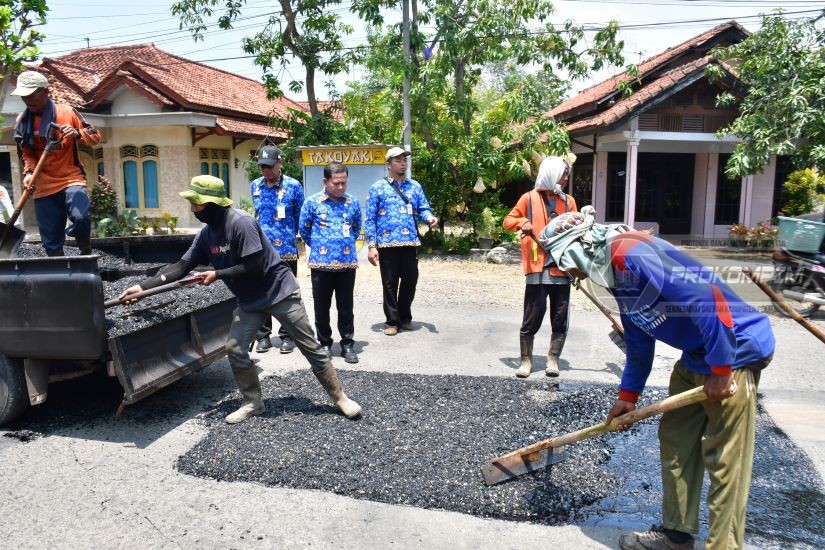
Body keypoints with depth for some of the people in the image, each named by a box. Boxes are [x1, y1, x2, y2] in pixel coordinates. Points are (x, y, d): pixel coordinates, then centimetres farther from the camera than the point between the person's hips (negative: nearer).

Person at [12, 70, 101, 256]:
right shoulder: (22, 121, 6)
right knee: (51, 241, 5)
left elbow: (95, 137, -1)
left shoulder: (67, 112, -3)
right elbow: (27, 154, 13)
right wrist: (29, 173, -5)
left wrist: (77, 133, -21)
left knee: (80, 217, -30)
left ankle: (86, 253, -4)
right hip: (44, 186, 4)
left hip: (71, 179, -3)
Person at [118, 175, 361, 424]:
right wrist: (144, 286, -5)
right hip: (250, 300, 7)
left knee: (310, 347, 0)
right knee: (235, 348, 0)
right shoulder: (207, 233, 1)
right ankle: (253, 402, 18)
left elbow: (254, 266, -26)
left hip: (279, 291, -7)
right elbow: (181, 267, 2)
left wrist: (217, 275, -18)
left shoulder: (241, 222, -24)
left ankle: (340, 397, 12)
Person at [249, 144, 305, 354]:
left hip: (286, 250, -3)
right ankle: (263, 335, 21)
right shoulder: (254, 186, 7)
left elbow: (300, 217, 4)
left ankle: (286, 335, 18)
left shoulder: (293, 186, -6)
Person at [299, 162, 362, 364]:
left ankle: (347, 345, 18)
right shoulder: (312, 202, -2)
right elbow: (304, 229, 9)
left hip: (347, 263, 1)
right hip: (321, 263, -1)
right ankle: (325, 344, 22)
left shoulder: (353, 203, 4)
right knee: (322, 307, 8)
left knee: (346, 307, 8)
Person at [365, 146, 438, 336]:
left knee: (410, 280, 9)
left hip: (410, 242, 3)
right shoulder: (377, 188, 2)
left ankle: (405, 317, 28)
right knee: (390, 283, 4)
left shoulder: (415, 186, 13)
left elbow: (423, 209, 9)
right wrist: (372, 245, -9)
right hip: (387, 243, -3)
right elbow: (370, 219, -1)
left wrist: (430, 218, -15)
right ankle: (392, 321, 17)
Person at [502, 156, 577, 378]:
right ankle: (526, 360, 13)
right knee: (532, 318, 0)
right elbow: (508, 221, 4)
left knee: (560, 318, 6)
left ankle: (553, 360, 19)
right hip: (538, 268, -3)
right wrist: (522, 223, -15)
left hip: (562, 268, 3)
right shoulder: (530, 198, 3)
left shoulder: (568, 201, 12)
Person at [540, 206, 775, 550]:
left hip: (735, 350, -10)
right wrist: (628, 396, 23)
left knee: (724, 460, -1)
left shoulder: (631, 253, -24)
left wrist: (720, 370, -22)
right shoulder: (614, 273, 8)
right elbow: (639, 342, 18)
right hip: (695, 357, 10)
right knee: (674, 442, 16)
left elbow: (707, 298, -30)